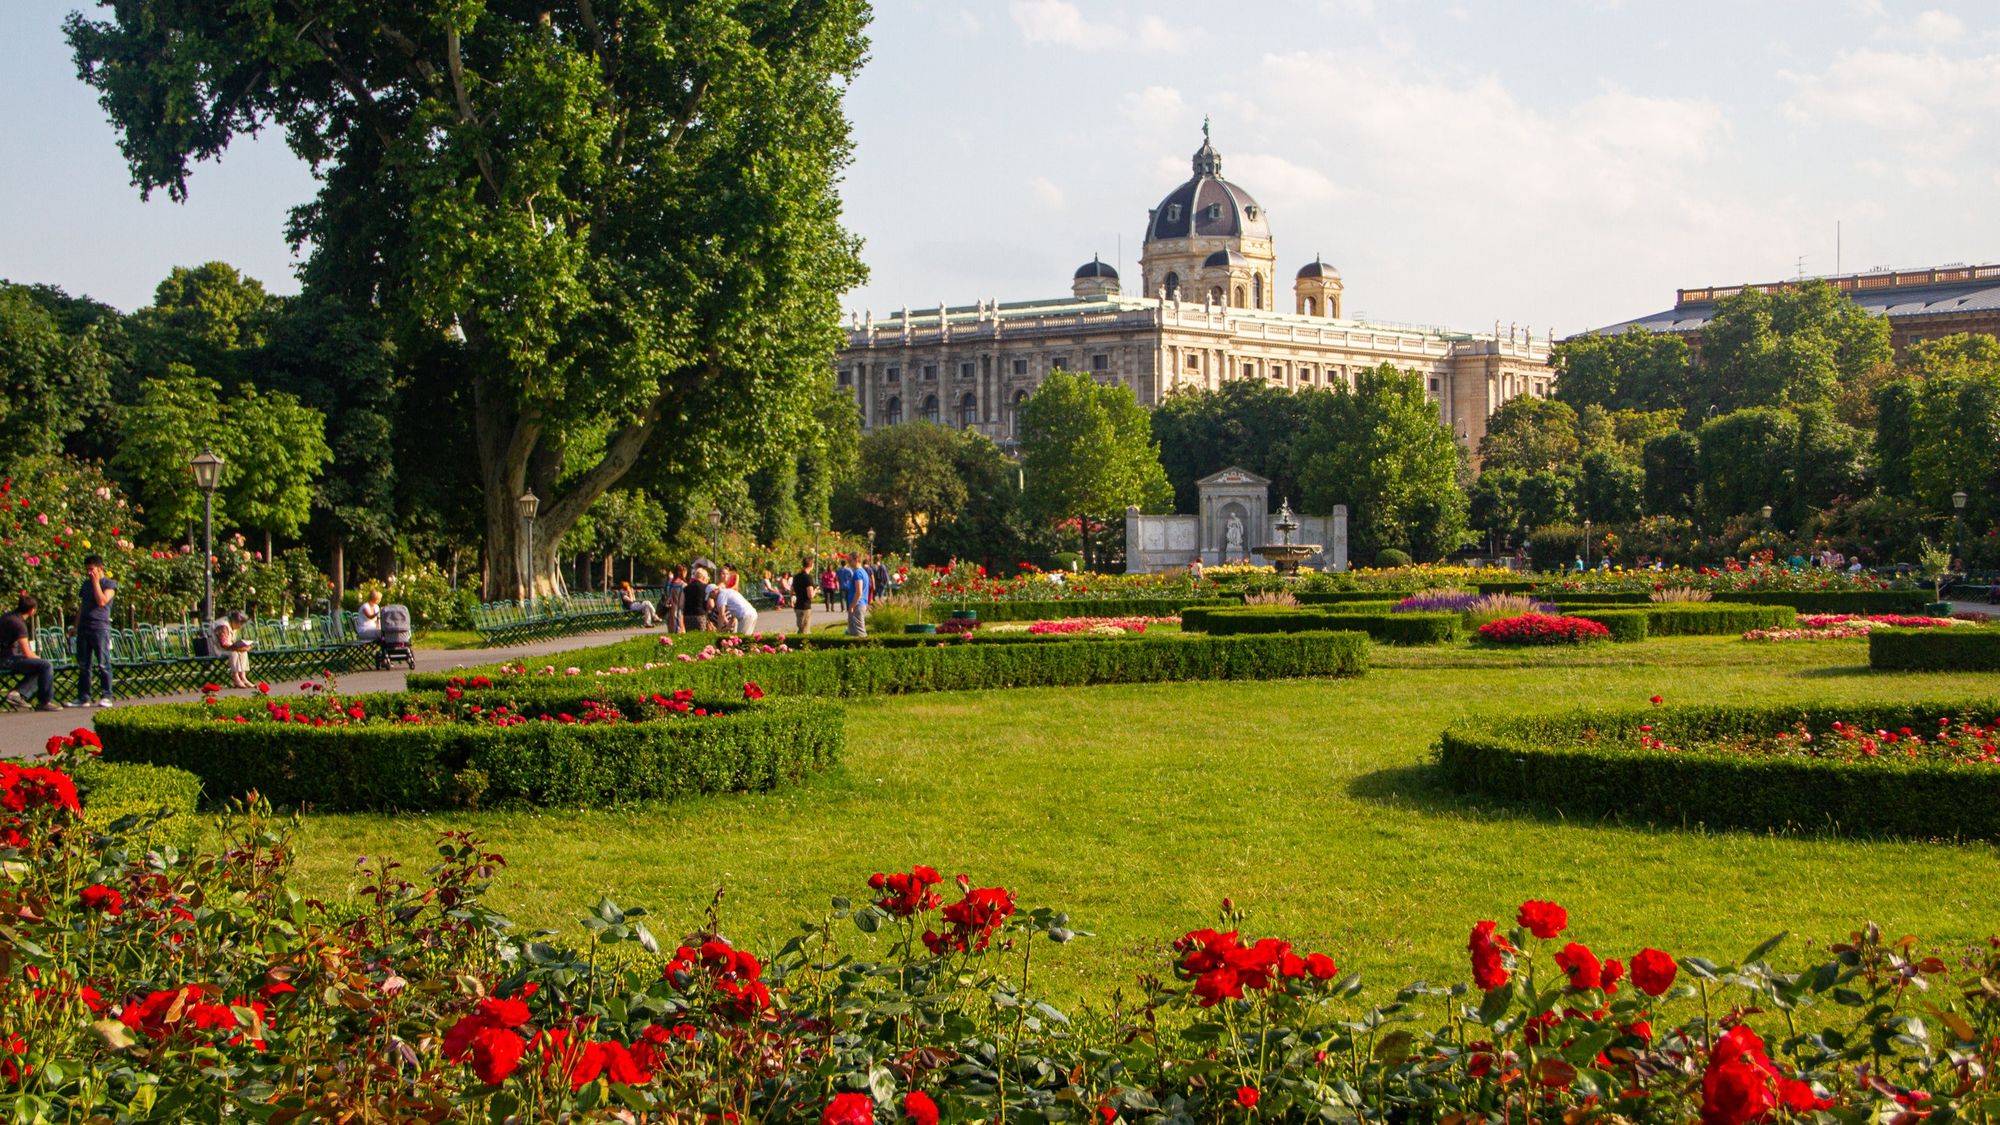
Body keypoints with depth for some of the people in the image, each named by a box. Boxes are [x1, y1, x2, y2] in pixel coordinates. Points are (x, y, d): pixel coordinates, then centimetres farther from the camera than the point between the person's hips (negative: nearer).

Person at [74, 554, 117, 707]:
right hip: (84, 628, 6)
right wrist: (76, 627, 16)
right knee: (83, 665, 6)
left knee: (103, 664, -6)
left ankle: (106, 697, -4)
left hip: (100, 627, -6)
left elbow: (102, 601, -15)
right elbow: (81, 606, 23)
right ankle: (83, 697, 9)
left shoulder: (109, 584, 0)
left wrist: (96, 582, -8)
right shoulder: (86, 584, 19)